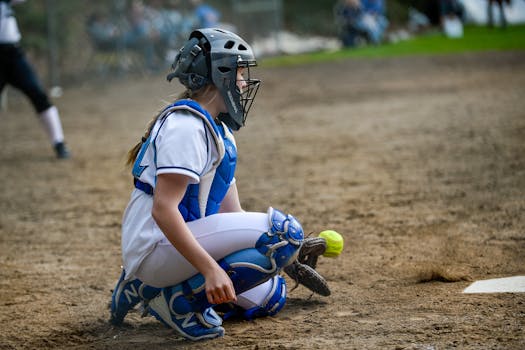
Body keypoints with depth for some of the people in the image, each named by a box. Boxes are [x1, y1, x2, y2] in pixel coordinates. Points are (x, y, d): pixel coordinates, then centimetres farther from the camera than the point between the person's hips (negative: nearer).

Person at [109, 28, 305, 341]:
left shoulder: (219, 131, 16)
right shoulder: (186, 125, -16)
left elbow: (231, 212, 17)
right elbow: (163, 209, -26)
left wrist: (288, 254, 11)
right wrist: (210, 268, -32)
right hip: (155, 247, -10)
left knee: (270, 297, 16)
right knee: (283, 230, -21)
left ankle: (154, 291, 15)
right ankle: (182, 297, -13)